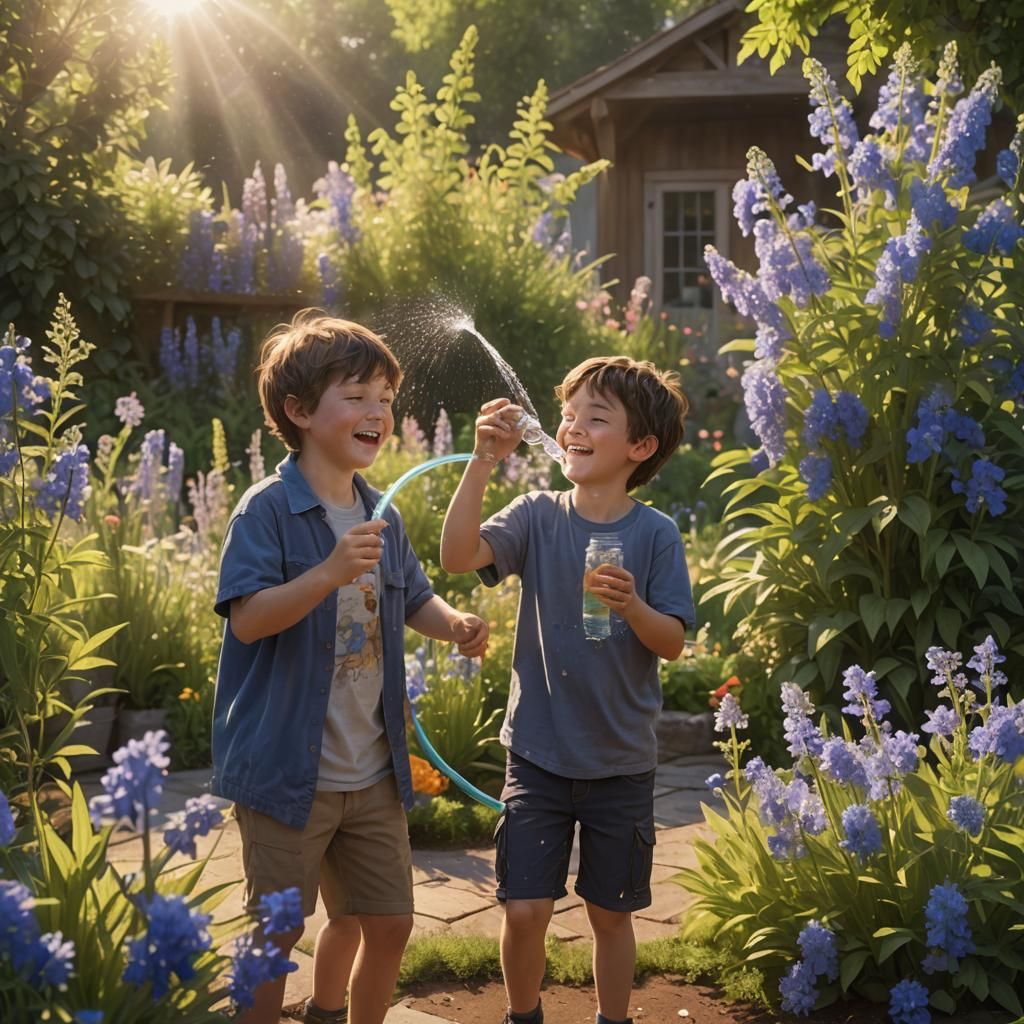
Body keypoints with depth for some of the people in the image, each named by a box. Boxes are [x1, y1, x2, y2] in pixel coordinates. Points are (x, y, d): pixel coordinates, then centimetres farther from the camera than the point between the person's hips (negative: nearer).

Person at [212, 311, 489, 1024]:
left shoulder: (381, 517, 8)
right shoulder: (268, 509, -14)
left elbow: (415, 599, 18)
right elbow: (247, 618, -23)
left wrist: (454, 624, -4)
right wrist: (330, 572, -37)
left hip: (372, 772, 7)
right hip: (289, 771, -7)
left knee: (388, 922, 15)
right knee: (275, 935, 2)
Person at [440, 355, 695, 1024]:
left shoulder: (656, 534, -6)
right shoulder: (539, 517, -4)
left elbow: (673, 643, -8)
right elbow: (458, 556, -21)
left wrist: (631, 605, -28)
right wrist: (485, 461, -28)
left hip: (621, 761, 0)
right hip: (538, 753, 0)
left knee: (610, 912, 12)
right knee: (526, 908, 0)